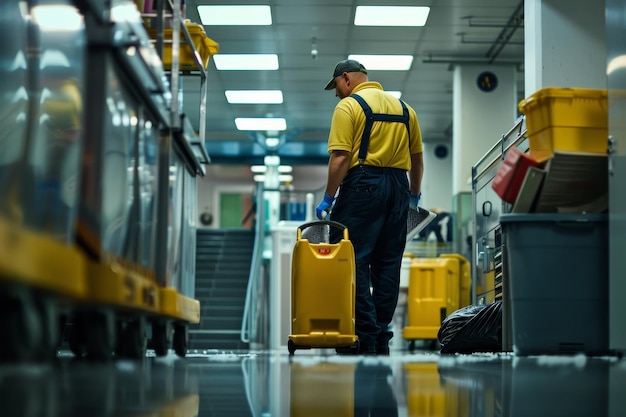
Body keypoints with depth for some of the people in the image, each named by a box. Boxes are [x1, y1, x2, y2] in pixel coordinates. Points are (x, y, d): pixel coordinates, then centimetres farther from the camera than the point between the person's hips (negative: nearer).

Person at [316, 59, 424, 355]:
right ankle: (381, 338, 9)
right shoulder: (403, 107, 17)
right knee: (388, 264, 8)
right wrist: (414, 195, 28)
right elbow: (417, 157, 18)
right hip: (398, 186, 7)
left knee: (354, 261, -4)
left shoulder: (349, 106, -3)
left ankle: (367, 336, -10)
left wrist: (328, 198, -8)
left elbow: (340, 157, -12)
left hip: (363, 185, -6)